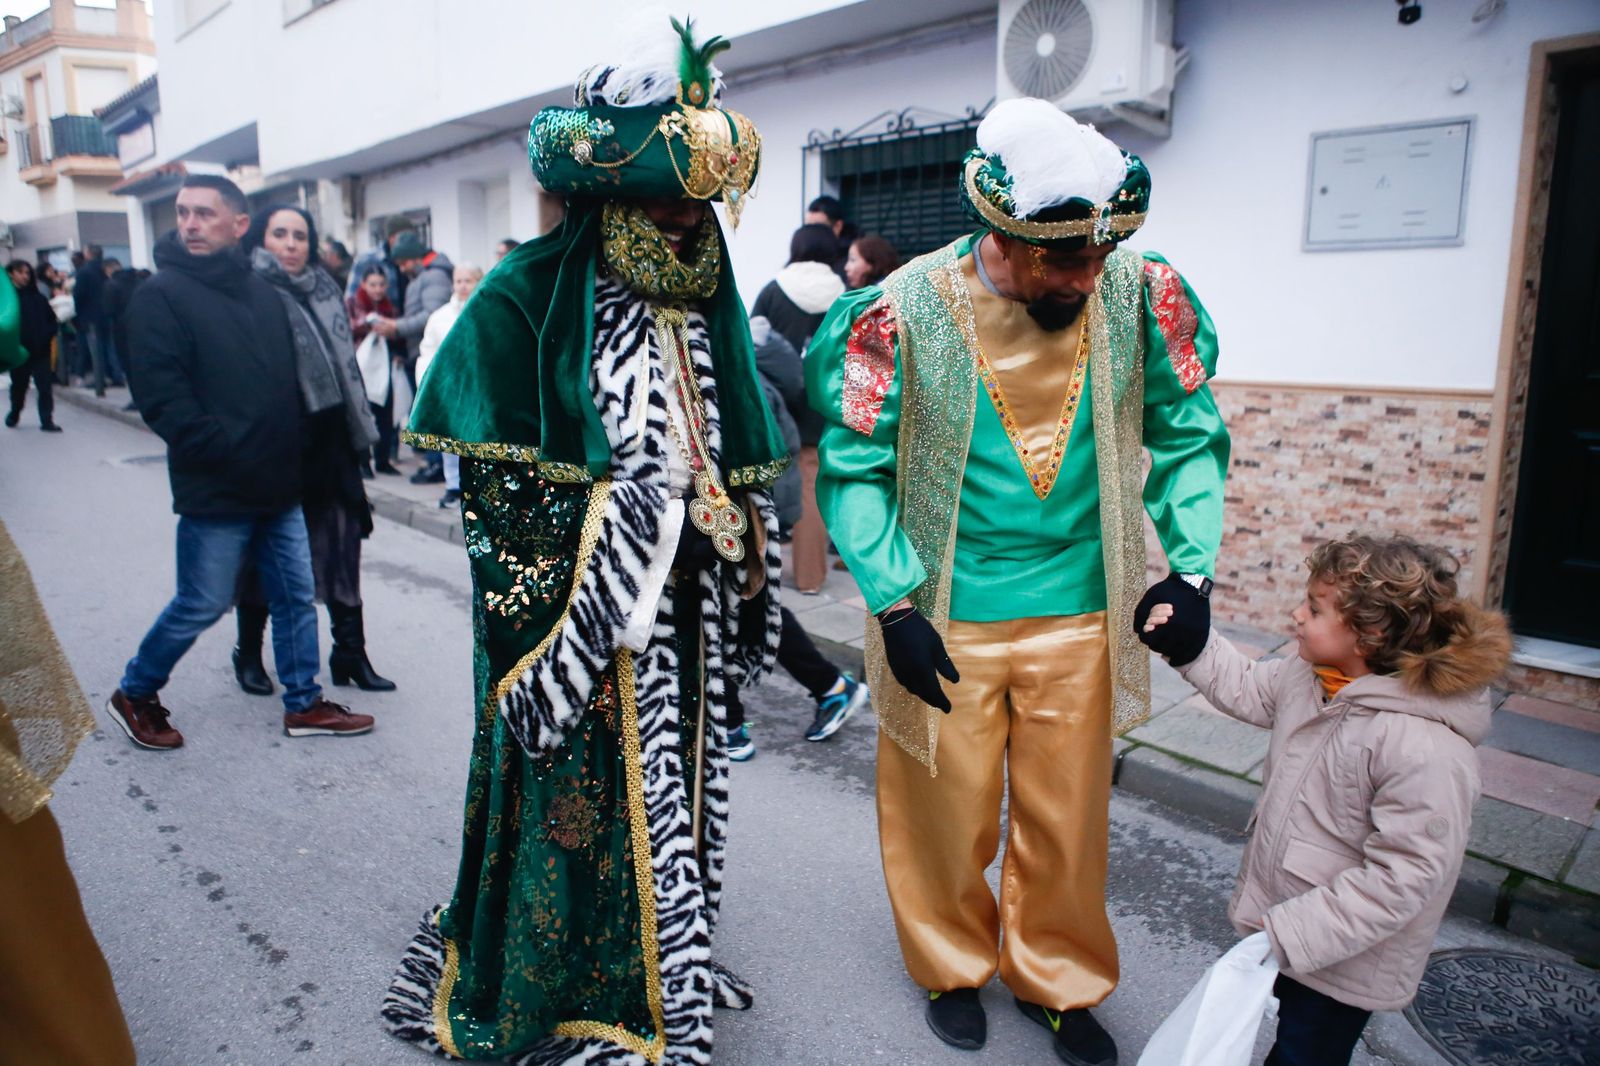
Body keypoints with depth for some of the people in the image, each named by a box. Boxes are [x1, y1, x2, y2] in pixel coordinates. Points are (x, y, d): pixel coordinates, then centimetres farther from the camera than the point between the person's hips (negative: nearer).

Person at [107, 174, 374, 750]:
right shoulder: (160, 296, -8)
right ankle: (133, 696, 28)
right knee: (201, 606, 4)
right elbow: (162, 400, -15)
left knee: (296, 595, 11)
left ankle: (304, 703, 24)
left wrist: (289, 455, 5)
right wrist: (231, 453, -20)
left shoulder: (262, 293, 11)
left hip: (278, 486, 6)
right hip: (215, 492, -6)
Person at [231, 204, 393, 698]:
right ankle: (249, 653, 25)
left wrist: (359, 430, 13)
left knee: (341, 547, 7)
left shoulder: (326, 288, 10)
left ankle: (350, 654, 16)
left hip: (329, 440, 5)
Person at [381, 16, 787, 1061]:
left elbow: (740, 474, 13)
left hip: (682, 630, 6)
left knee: (667, 791, 17)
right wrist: (543, 650, -15)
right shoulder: (528, 301, -11)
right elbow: (499, 495, -13)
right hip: (576, 619, -5)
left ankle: (662, 974, 40)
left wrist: (737, 606, 10)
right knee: (570, 808, 7)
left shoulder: (706, 309, 8)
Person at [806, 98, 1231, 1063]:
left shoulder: (1140, 296, -7)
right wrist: (895, 607, -15)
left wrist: (1192, 568, -3)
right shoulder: (904, 311, -16)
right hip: (945, 620, -2)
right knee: (948, 812, 15)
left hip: (1080, 618, 2)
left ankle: (1057, 979, 43)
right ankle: (953, 966, 44)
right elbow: (854, 468, -9)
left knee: (1068, 819, 16)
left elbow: (1188, 434, 5)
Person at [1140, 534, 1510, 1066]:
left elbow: (1401, 876, -30)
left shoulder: (1427, 748, -32)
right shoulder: (1312, 677, -7)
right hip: (1286, 924, 7)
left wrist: (1287, 936, -27)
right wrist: (1186, 644, 2)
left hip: (1343, 961, -7)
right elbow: (1247, 688, 13)